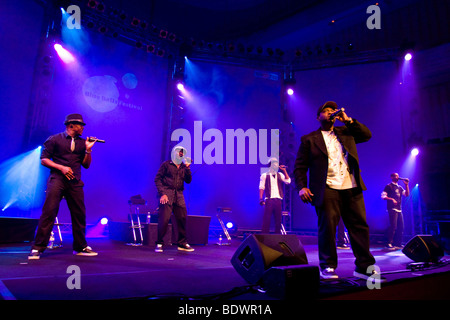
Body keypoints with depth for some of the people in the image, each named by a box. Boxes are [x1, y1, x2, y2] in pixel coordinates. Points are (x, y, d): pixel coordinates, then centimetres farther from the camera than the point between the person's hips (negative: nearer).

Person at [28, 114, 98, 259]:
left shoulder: (82, 142, 16)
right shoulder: (54, 139, 6)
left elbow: (86, 165, 15)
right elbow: (44, 160, 2)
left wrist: (88, 150, 1)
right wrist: (61, 167, -10)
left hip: (75, 182, 4)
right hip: (57, 179, -4)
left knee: (79, 214, 3)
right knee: (49, 212, -10)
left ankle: (80, 247, 15)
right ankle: (37, 248, 0)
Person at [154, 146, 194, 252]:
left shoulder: (184, 167, 18)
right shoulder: (166, 164, 5)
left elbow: (188, 181, 9)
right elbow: (157, 179, 0)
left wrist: (187, 168, -4)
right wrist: (162, 193, -10)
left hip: (179, 196, 5)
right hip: (167, 195, -5)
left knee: (182, 218, 4)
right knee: (164, 219, -11)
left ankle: (182, 243, 17)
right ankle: (159, 243, 2)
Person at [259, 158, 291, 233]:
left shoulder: (280, 175, 16)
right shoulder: (264, 175, 7)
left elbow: (288, 181, 2)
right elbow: (261, 187, 2)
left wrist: (284, 170, 0)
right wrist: (261, 199, -9)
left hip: (278, 200, 3)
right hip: (269, 200, -3)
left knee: (278, 219, 5)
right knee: (267, 219, -6)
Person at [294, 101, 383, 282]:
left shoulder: (346, 132, 23)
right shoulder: (309, 139, 9)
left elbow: (367, 135, 14)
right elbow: (300, 167, 4)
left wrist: (347, 120, 7)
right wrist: (302, 187, -11)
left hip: (352, 188, 4)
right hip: (327, 189, -4)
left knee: (359, 226, 5)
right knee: (327, 227, -6)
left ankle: (364, 267, 16)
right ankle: (327, 267, 7)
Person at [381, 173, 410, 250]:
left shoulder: (399, 187, 21)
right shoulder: (388, 186, 1)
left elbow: (407, 194, 10)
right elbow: (383, 196, -6)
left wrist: (406, 185, 4)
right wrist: (391, 199, -19)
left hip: (399, 209, 7)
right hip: (392, 209, -7)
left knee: (400, 227, 6)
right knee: (393, 226, -14)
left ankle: (398, 244, 14)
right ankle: (389, 244, -11)